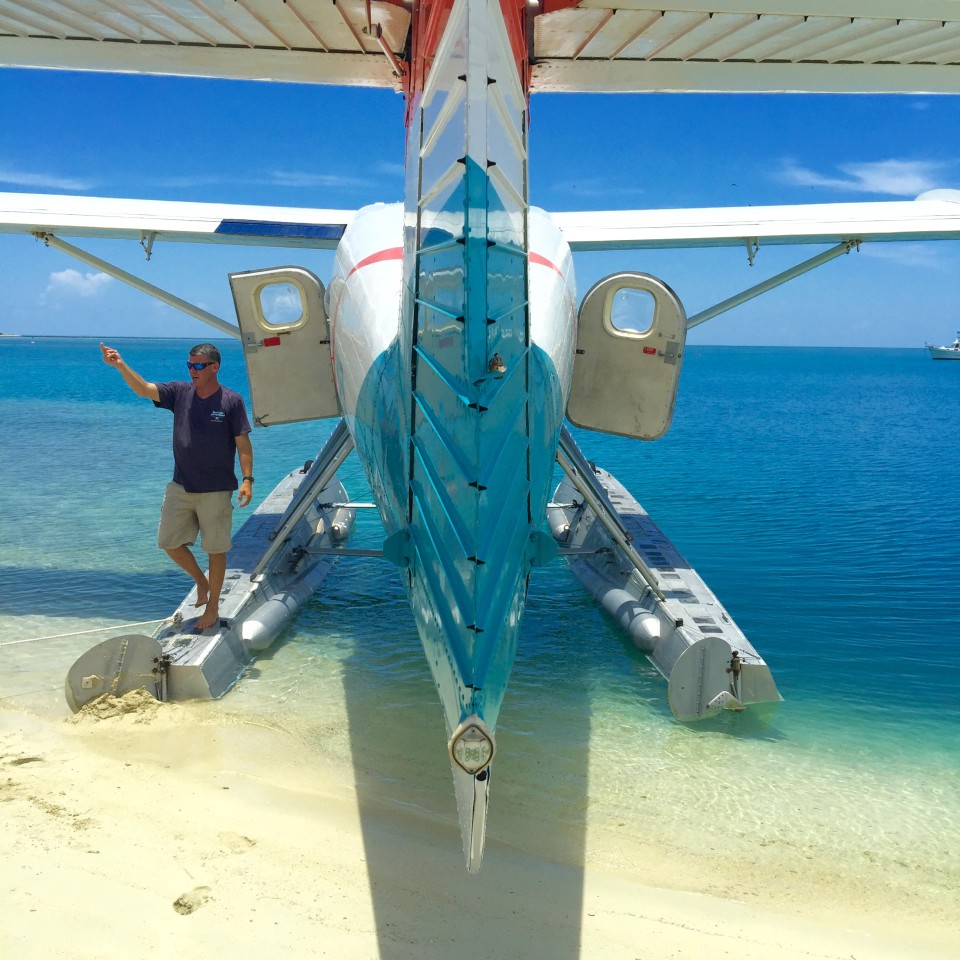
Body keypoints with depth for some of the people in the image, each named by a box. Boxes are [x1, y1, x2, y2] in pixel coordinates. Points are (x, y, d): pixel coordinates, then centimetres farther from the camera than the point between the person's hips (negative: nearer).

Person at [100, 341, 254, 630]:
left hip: (216, 491, -4)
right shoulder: (180, 392, 2)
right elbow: (143, 389, -8)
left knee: (215, 549, 5)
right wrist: (120, 365, -24)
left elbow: (243, 443, -6)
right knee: (170, 543, 8)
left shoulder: (232, 401, -7)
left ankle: (212, 608, 20)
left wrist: (247, 479, -13)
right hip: (180, 487, 4)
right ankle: (201, 581, 35)